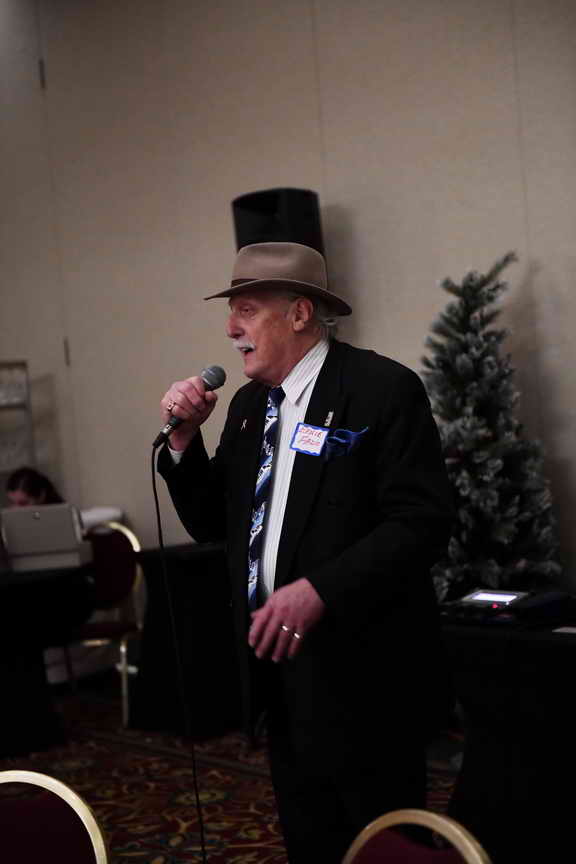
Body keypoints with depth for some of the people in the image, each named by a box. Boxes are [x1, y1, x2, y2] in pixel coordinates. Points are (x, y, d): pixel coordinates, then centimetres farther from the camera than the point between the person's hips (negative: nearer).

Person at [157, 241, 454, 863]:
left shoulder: (384, 389, -12)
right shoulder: (248, 404, 11)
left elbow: (423, 521, -19)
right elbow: (211, 523, 14)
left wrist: (321, 590, -28)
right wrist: (184, 438, -2)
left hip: (362, 670, -7)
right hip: (280, 658, 7)